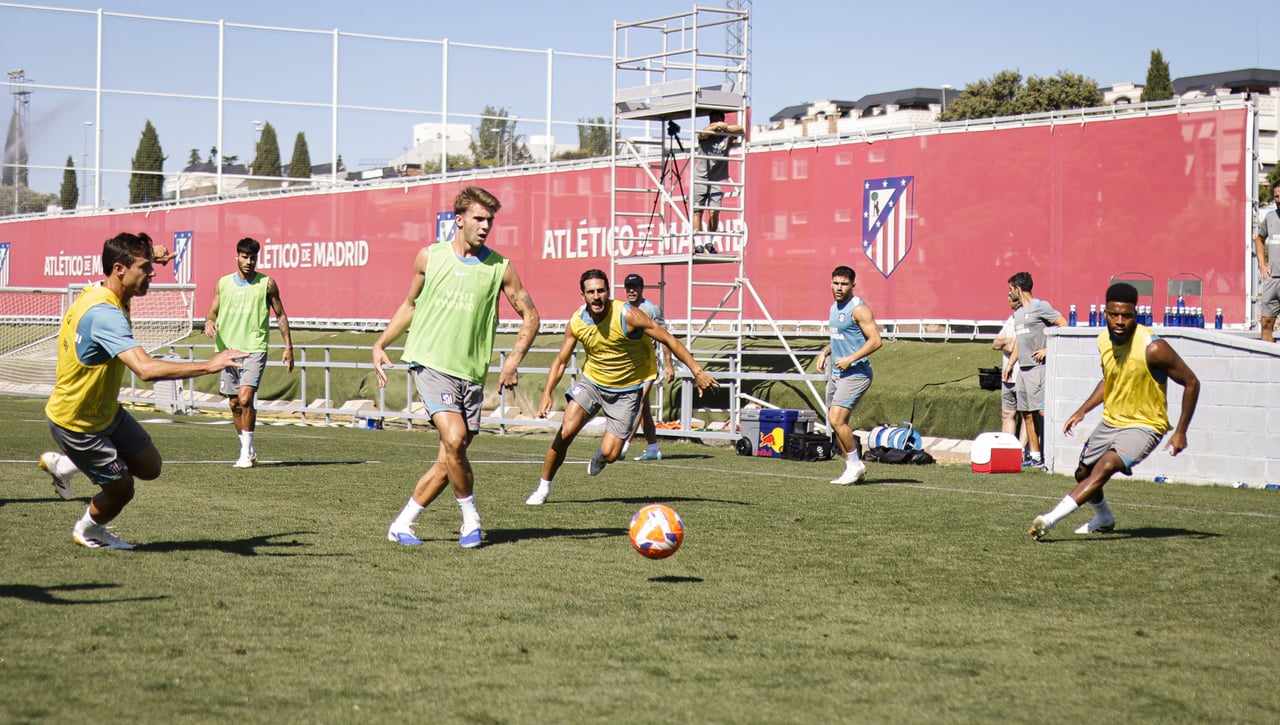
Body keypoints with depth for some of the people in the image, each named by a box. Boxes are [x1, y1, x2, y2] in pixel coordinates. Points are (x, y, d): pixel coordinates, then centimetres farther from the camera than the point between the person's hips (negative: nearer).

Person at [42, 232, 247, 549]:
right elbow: (146, 369, -46)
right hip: (76, 423, -9)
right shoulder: (104, 314, -35)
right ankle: (87, 531, 37)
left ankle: (64, 463, 27)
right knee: (121, 488, 4)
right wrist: (208, 365, -46)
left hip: (106, 411, 10)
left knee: (150, 467, 12)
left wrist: (149, 256, 5)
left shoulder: (98, 291, -4)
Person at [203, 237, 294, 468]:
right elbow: (213, 311, 14)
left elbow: (280, 315, 7)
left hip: (254, 349, -4)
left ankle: (246, 453, -10)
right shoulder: (223, 283, 9)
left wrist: (288, 346, 2)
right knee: (234, 404, 8)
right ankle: (248, 450, 22)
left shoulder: (267, 284, 2)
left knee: (245, 399, -18)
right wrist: (209, 321, -10)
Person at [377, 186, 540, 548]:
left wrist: (514, 359, -4)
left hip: (472, 373, 2)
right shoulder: (429, 256, 4)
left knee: (450, 459, 3)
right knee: (454, 440, -21)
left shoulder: (499, 267, 3)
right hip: (430, 362, -2)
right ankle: (471, 519, -1)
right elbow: (410, 304, 18)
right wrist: (380, 345, 10)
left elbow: (529, 315, 10)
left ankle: (402, 525, 17)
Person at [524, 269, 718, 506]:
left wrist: (697, 372, -20)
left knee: (610, 455, -9)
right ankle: (543, 488, 3)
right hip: (591, 381, 3)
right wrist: (547, 394, -12)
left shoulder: (627, 315, -23)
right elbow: (561, 361, 2)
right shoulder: (576, 322, -10)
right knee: (566, 431, -16)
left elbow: (668, 340, -17)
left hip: (627, 389, -3)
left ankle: (601, 453, 31)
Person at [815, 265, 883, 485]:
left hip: (855, 373, -9)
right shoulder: (834, 307, 14)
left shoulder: (858, 309, -13)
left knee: (836, 419, -17)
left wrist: (850, 359, -21)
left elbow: (876, 340, -18)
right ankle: (853, 467, 18)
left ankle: (855, 465, -3)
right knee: (836, 423, 8)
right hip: (835, 373, 9)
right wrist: (825, 352, 12)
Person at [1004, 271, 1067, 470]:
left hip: (1037, 367, -9)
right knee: (1025, 412, 8)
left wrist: (1048, 349, -16)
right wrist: (1010, 363, 23)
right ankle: (1034, 455, 13)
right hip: (1023, 368, 9)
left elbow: (1063, 325, -13)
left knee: (1041, 409, -15)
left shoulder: (1040, 307, -8)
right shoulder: (1018, 312, 19)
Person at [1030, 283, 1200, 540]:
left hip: (1144, 425, -7)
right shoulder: (1104, 340, -5)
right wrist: (1082, 411, 6)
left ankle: (1051, 519, -37)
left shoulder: (1152, 348, -25)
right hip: (1111, 420, 8)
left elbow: (1191, 383, -15)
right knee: (1083, 473, 19)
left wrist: (1181, 432, -15)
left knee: (1106, 466, -30)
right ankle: (1103, 520, 48)